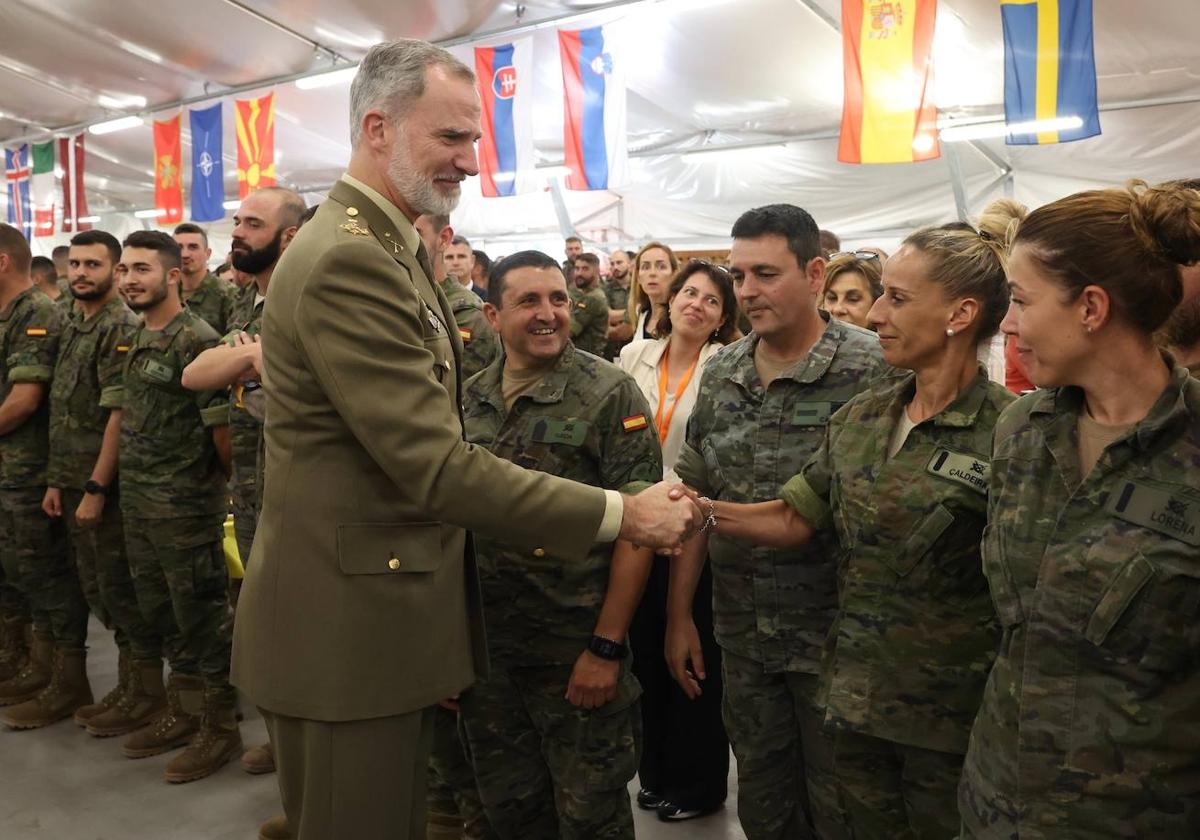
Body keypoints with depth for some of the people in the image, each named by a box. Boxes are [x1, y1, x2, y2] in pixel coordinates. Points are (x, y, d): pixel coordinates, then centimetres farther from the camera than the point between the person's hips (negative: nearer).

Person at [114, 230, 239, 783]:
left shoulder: (196, 340, -16)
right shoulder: (134, 339, 11)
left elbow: (222, 426, -16)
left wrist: (224, 483, -2)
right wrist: (132, 483, 16)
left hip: (185, 508, -8)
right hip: (138, 504, 8)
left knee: (201, 618, 2)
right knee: (162, 614, 18)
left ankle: (220, 730, 16)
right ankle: (183, 713, 33)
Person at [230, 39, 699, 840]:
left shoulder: (392, 247, 11)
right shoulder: (347, 262, -22)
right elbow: (438, 466, -26)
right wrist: (621, 514, -22)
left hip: (388, 609, 10)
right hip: (349, 625, -10)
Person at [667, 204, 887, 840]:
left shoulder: (871, 370, -14)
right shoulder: (720, 374, 4)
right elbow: (695, 499, 9)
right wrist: (678, 615, 8)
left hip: (835, 637, -5)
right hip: (743, 637, 5)